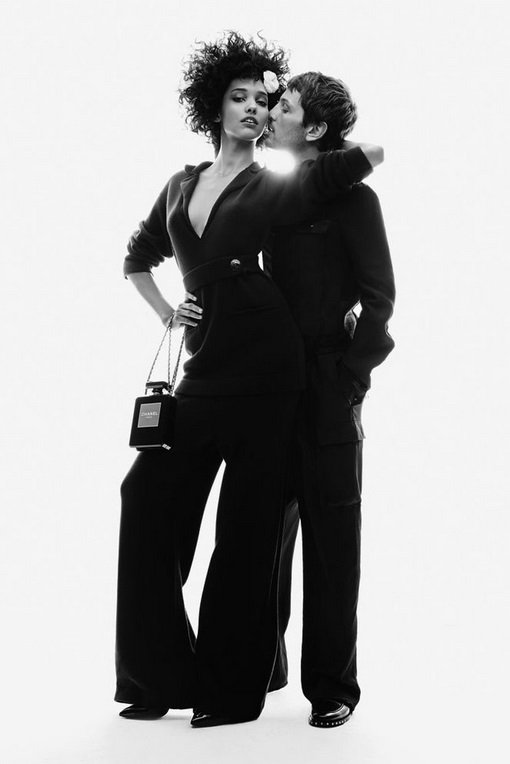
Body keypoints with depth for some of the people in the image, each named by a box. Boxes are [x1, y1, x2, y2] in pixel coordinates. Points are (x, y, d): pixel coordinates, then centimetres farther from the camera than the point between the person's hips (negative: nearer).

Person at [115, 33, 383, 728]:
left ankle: (233, 689, 13)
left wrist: (314, 150, 13)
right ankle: (158, 674, 13)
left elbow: (371, 154, -2)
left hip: (262, 371, -5)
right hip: (203, 371, 5)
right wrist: (165, 311, 13)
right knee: (149, 498, 0)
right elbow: (137, 258, 27)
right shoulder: (181, 186, 14)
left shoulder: (277, 188, 0)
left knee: (246, 529, 1)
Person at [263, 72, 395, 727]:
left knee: (330, 537, 2)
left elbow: (379, 297, -8)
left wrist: (350, 381, -12)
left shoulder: (351, 197, -6)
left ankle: (332, 684, 11)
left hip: (326, 384, -6)